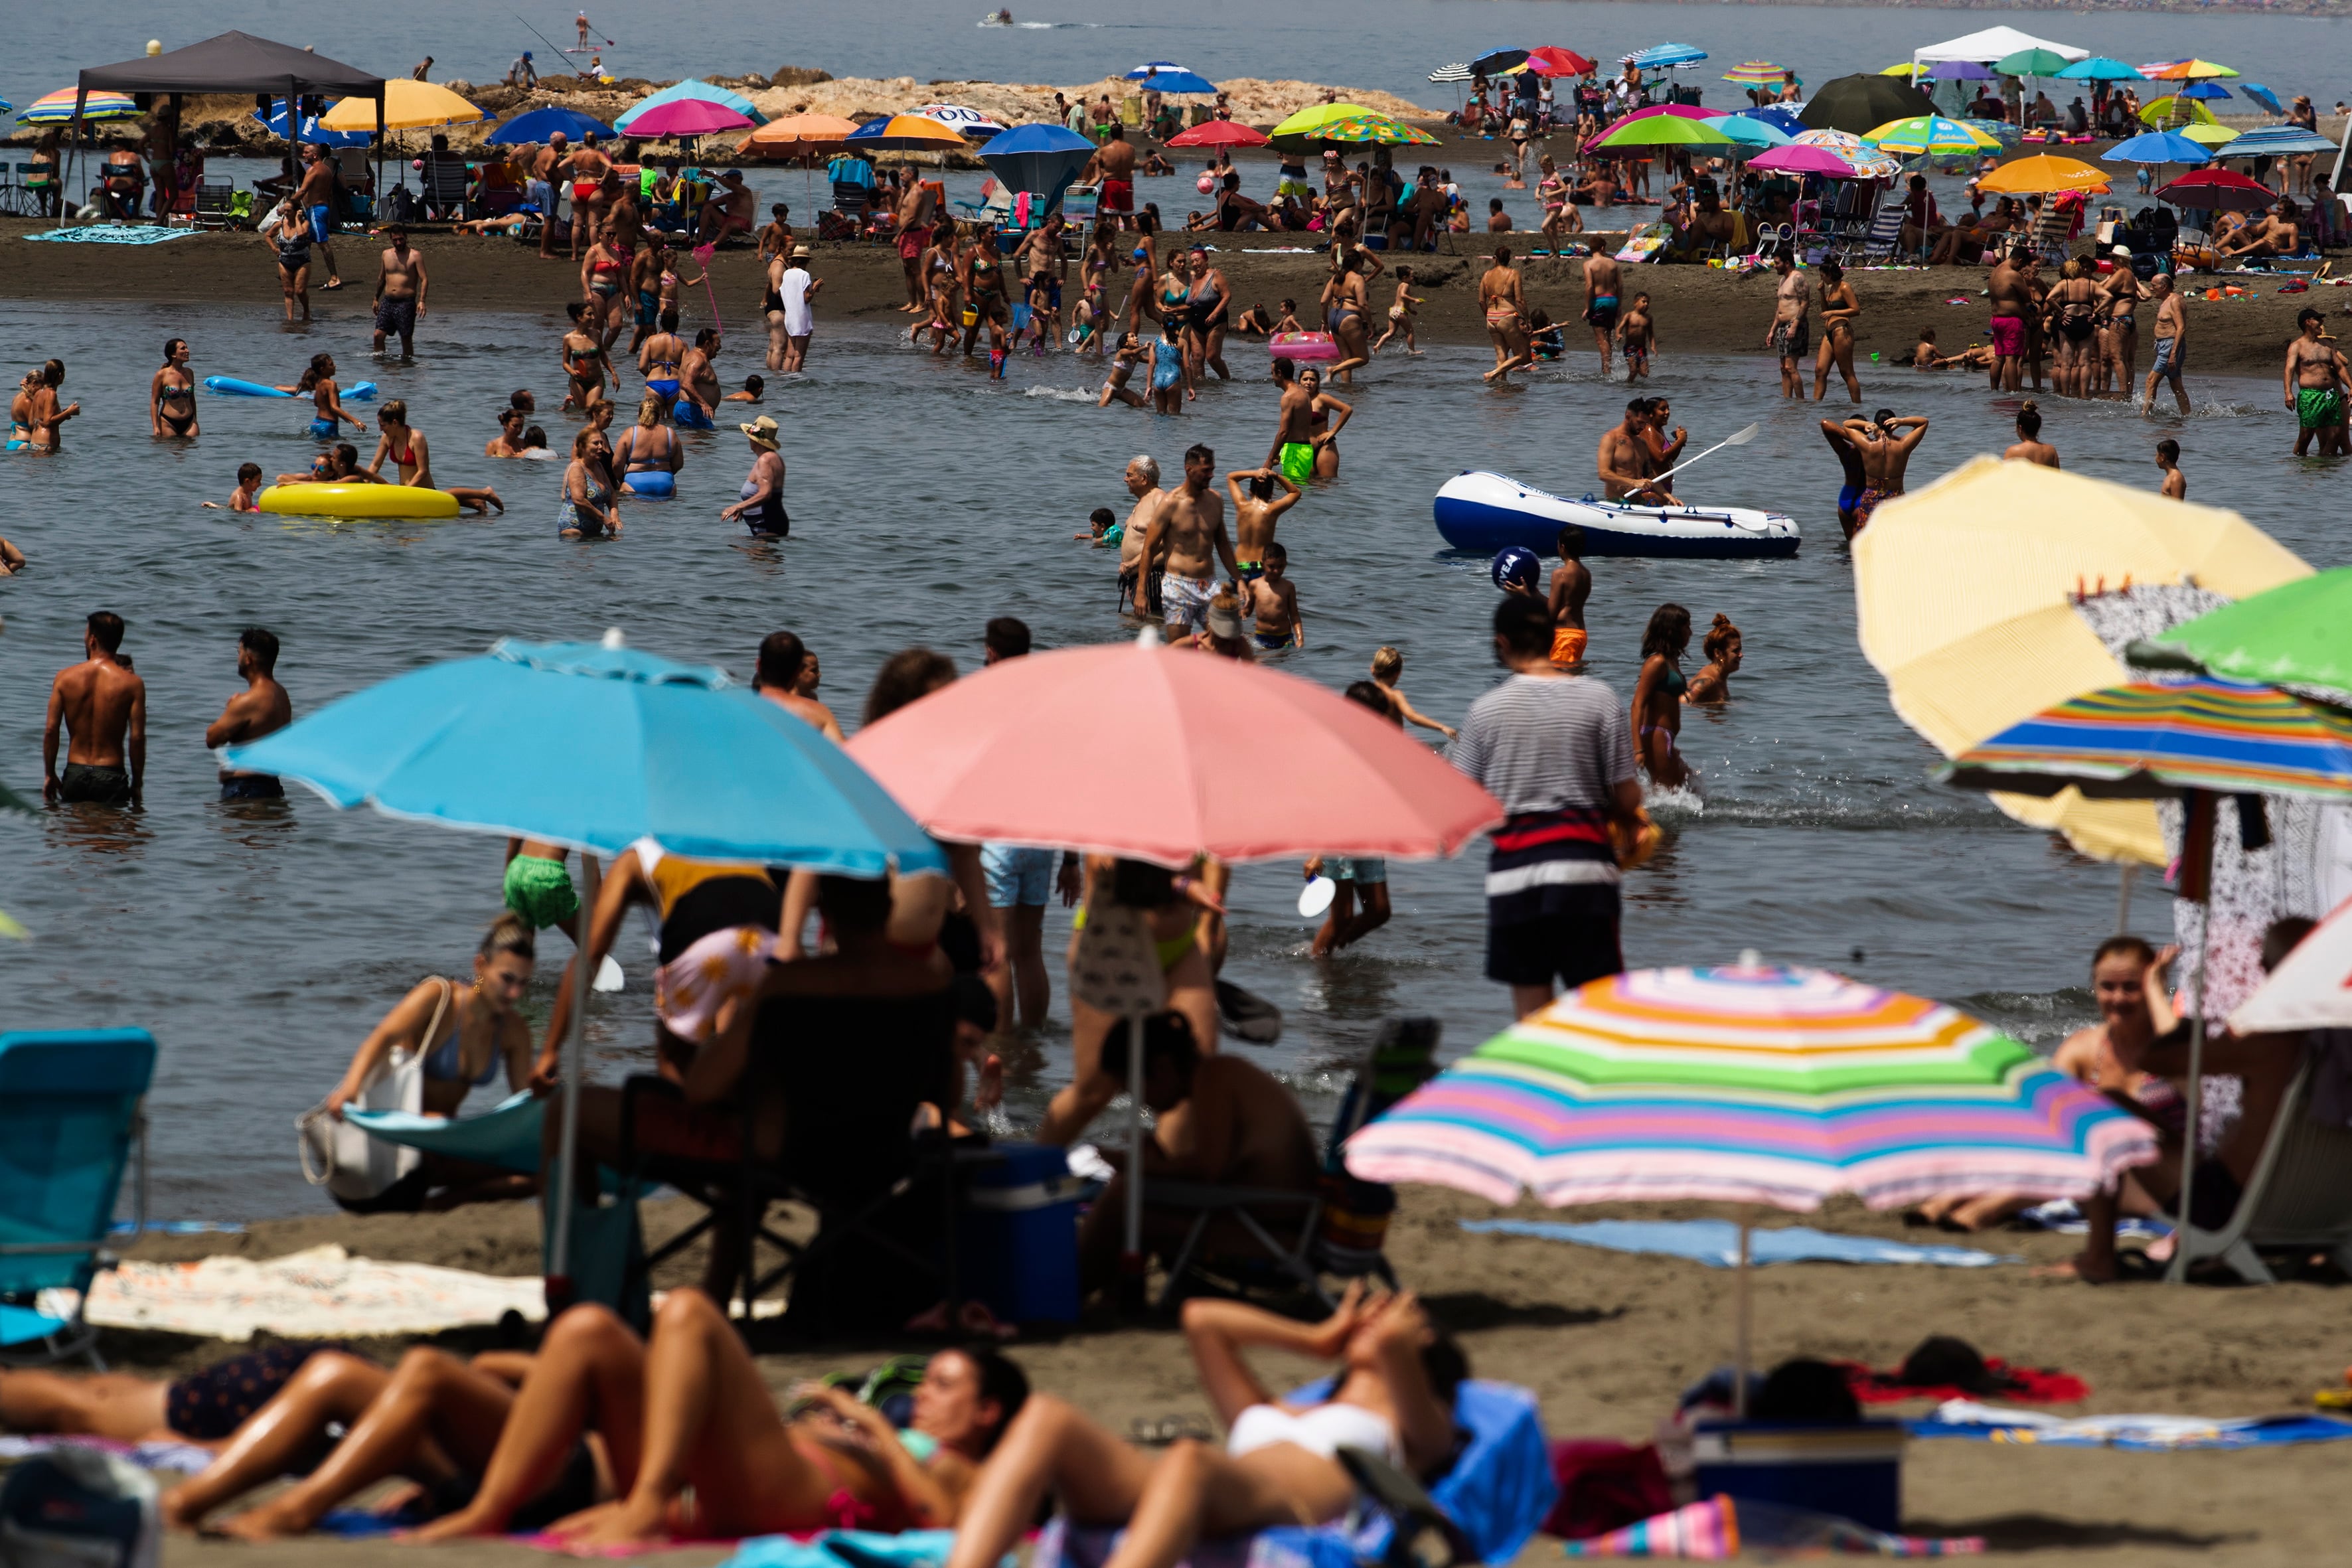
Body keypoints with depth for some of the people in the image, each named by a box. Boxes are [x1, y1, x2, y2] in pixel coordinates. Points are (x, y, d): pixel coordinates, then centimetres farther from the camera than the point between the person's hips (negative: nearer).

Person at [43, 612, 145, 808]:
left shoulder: (65, 678, 0)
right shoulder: (132, 684, -5)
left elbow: (51, 731, 0)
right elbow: (137, 738, -7)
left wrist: (49, 775, 10)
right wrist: (137, 784, 3)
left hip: (75, 773, 2)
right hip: (111, 776, -2)